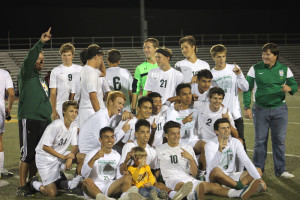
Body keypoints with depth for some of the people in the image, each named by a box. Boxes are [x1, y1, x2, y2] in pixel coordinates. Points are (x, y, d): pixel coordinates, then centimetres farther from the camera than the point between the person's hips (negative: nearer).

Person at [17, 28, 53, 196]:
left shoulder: (41, 79, 20)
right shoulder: (26, 74, -2)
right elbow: (29, 59, -23)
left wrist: (49, 119, 23)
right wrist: (40, 43, -35)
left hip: (43, 121, 8)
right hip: (29, 120, -8)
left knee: (38, 155, 11)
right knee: (27, 155, -6)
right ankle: (22, 187, 0)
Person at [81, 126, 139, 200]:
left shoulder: (117, 155, 17)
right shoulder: (92, 154, 2)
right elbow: (84, 174, -12)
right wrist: (94, 159, -27)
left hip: (109, 187, 3)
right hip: (94, 188, -3)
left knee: (128, 177, -22)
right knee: (87, 181, -36)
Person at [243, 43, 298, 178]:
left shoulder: (284, 69, 5)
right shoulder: (255, 69, 1)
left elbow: (294, 85, 6)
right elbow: (247, 89, 1)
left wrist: (289, 88, -19)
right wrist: (247, 107, -7)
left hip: (280, 110, 1)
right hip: (260, 110, -1)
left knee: (279, 140, 2)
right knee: (260, 140, 3)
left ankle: (280, 170, 11)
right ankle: (258, 168, 15)